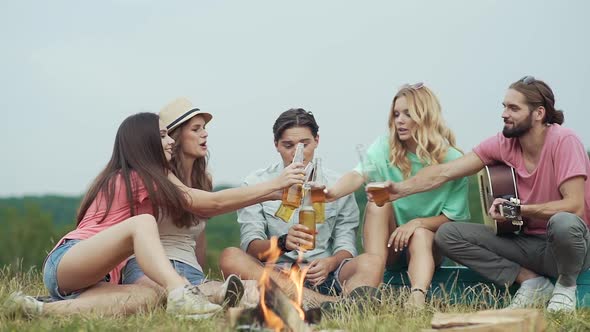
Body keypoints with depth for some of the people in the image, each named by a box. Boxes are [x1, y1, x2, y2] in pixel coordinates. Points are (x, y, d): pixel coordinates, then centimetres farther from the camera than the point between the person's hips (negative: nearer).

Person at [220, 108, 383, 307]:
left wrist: (330, 263, -16)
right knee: (230, 257, -32)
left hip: (322, 276, 1)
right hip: (274, 275, -1)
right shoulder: (256, 184, 9)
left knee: (370, 264, -26)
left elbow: (345, 245, 8)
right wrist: (283, 243, -25)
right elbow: (250, 245, -2)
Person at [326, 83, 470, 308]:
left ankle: (418, 297, -55)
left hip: (430, 245, -1)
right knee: (378, 200, -25)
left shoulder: (452, 160, -8)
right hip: (388, 247, 1)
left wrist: (417, 223, -23)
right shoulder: (385, 148, -7)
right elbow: (359, 175, -27)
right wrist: (331, 193, -48)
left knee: (419, 235, -32)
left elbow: (454, 218, -7)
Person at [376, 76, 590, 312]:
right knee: (447, 235, -9)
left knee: (563, 222, -41)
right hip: (529, 243, 5)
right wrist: (402, 188, -23)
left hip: (571, 242, -5)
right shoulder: (503, 144, -3)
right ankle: (532, 282, -5)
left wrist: (518, 210, -24)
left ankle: (566, 286, -7)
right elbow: (445, 172, -9)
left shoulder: (564, 141, -16)